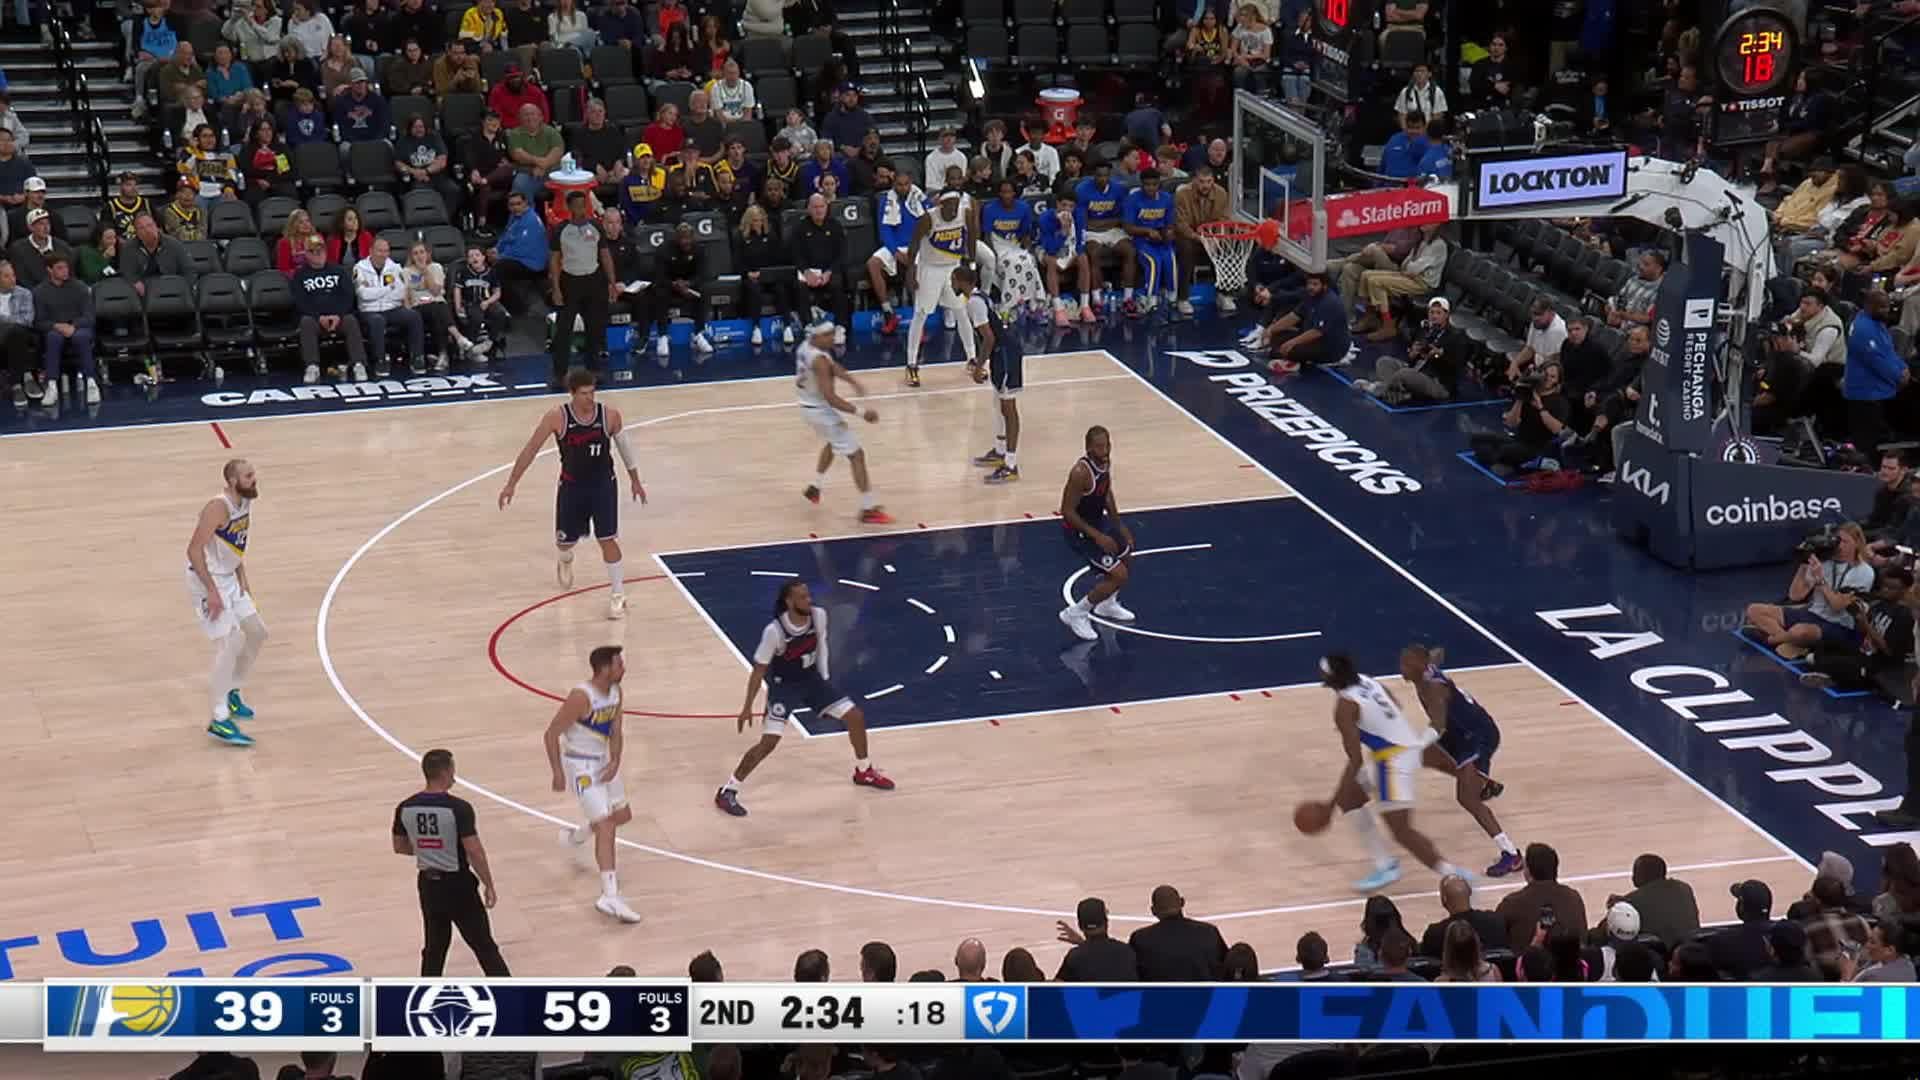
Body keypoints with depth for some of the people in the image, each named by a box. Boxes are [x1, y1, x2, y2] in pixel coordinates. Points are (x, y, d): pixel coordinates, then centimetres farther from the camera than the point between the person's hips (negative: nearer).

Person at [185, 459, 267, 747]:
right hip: (207, 582, -9)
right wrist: (212, 591, -26)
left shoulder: (246, 503, 3)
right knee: (230, 645, -13)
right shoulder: (219, 507, -25)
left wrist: (242, 578, 12)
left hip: (228, 580, 9)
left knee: (257, 633, 14)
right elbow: (194, 550, -26)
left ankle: (231, 692, 33)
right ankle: (219, 721, -7)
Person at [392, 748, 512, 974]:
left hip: (428, 884, 5)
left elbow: (399, 847, 9)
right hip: (458, 884, -5)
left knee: (434, 948, 18)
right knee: (485, 947, 5)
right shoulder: (458, 808, -20)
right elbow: (475, 851, -19)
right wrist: (488, 885, -7)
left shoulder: (405, 808, -3)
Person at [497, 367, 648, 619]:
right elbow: (531, 449, -9)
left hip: (603, 485, 0)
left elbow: (624, 444, 4)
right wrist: (511, 485, -9)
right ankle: (564, 559, 51)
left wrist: (635, 480, 12)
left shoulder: (609, 414, -13)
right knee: (565, 541, 12)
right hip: (572, 486, 0)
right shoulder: (556, 418, -17)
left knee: (607, 540, -3)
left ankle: (618, 596, 10)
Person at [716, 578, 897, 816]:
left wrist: (825, 679, 8)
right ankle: (727, 792, -5)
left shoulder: (819, 616, -16)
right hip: (783, 685, -6)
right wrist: (748, 707, -15)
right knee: (769, 742, -17)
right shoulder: (774, 631, -30)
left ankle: (864, 771, 29)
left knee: (856, 717, 5)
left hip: (811, 678, 6)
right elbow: (759, 670, -19)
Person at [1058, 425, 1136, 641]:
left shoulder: (1105, 461, -5)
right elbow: (1067, 511, -27)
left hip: (1098, 520, 9)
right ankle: (1075, 614, 2)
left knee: (1126, 558, 26)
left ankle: (1106, 604, 48)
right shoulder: (1081, 472, -32)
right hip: (1080, 530, -9)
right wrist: (1097, 536, -26)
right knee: (1119, 575, -11)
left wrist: (1119, 526, 14)